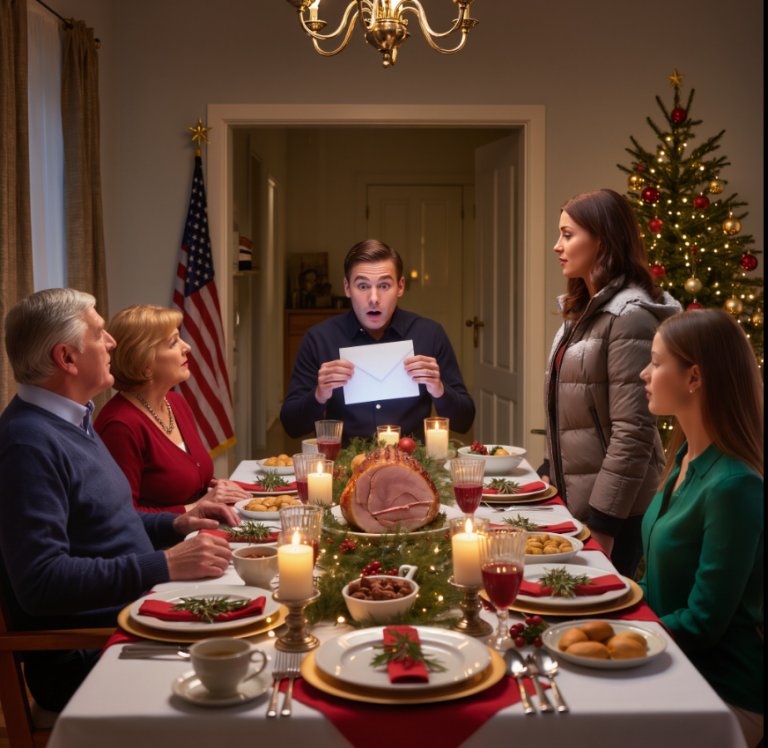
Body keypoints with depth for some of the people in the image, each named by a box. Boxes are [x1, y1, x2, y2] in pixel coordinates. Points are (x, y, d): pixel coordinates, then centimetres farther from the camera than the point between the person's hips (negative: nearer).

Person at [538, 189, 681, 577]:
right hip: (571, 497, 9)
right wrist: (550, 470, 13)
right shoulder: (583, 310, 12)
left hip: (613, 506, -9)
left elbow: (633, 431, -22)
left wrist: (603, 526, -21)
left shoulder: (630, 316, -18)